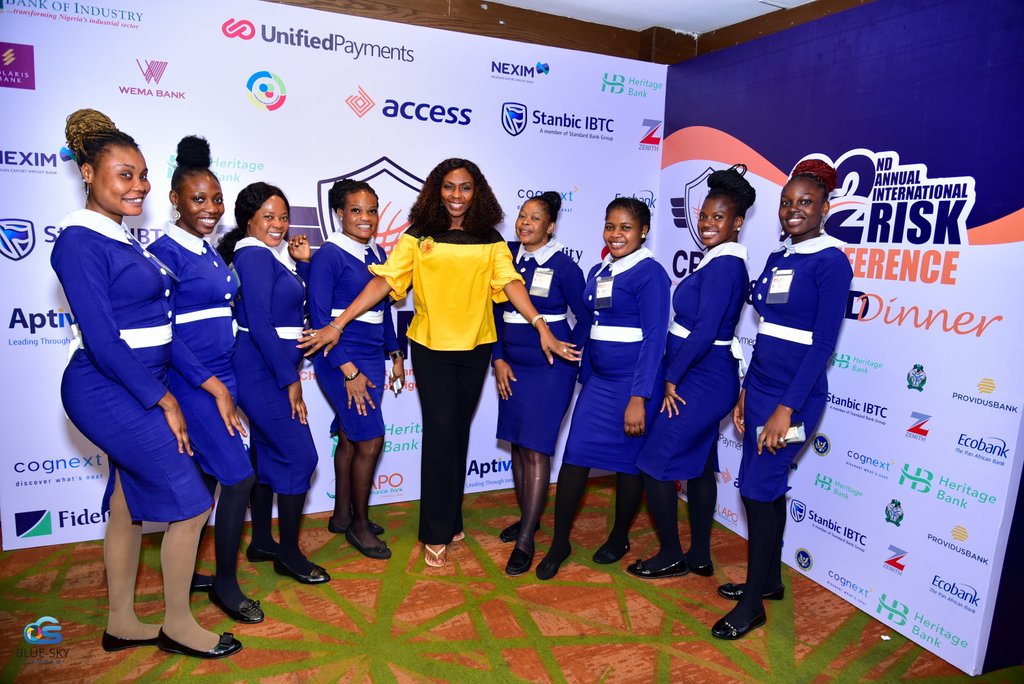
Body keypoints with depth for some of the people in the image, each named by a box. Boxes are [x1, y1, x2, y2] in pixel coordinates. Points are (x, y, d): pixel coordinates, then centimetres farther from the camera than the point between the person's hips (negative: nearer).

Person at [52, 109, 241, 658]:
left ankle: (122, 623, 33)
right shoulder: (80, 241, -15)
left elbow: (157, 329, 10)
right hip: (106, 392, -8)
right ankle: (177, 626, 18)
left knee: (129, 504, 17)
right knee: (191, 504, -2)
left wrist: (209, 383, 6)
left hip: (133, 391, 8)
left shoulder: (123, 240, 11)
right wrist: (164, 400, -13)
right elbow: (102, 339, -19)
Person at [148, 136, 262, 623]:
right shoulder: (166, 251, -12)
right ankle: (226, 583, 12)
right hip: (191, 383, -8)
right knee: (239, 478, -6)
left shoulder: (208, 251, 12)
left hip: (220, 378, 8)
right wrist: (210, 384, -16)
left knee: (206, 479, 15)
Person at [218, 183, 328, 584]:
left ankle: (261, 543, 28)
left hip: (270, 370, 9)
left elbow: (299, 306, 18)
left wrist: (304, 263, 7)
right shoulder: (255, 255, -14)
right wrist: (290, 379, -17)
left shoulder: (273, 256, 13)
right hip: (262, 373, -9)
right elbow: (259, 325, -20)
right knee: (300, 456, -5)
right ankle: (289, 554, 9)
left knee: (269, 454, 15)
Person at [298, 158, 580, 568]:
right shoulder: (419, 236, -2)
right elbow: (384, 280, -8)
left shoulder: (490, 240, 4)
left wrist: (541, 327, -19)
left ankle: (450, 520, 29)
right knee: (441, 431, -3)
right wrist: (337, 325, -15)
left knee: (459, 431, 12)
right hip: (430, 347, -2)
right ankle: (436, 534, 12)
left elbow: (510, 283, -6)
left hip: (475, 348, 2)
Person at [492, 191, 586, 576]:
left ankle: (525, 541, 5)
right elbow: (497, 310, 9)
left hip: (550, 367, -5)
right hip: (512, 365, 5)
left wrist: (567, 353, 2)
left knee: (536, 449, -4)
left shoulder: (563, 266, -8)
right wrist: (499, 359, 3)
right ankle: (527, 518, 29)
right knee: (517, 444, 11)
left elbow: (585, 317, 1)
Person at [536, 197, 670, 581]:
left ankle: (619, 538, 30)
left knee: (627, 461, 8)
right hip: (597, 380, 7)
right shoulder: (598, 272, 10)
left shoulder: (650, 273, -12)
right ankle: (559, 542, 17)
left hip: (633, 382, -6)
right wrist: (585, 378, 17)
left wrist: (639, 398, -21)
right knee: (575, 455, 3)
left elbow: (654, 338, -17)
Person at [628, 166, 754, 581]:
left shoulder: (723, 266, -19)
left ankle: (671, 556, 15)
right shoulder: (721, 262, 11)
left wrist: (671, 380, -14)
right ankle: (700, 556, 29)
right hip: (704, 379, 10)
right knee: (698, 466, 16)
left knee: (654, 464, 0)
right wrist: (676, 377, 10)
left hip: (701, 382, -10)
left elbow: (703, 332, -24)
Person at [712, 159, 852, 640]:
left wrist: (786, 408, -19)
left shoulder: (831, 262, -11)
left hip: (793, 396, -7)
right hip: (760, 388, 7)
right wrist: (746, 393, 13)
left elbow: (823, 343, -16)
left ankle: (752, 604, 12)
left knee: (759, 490, -4)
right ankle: (769, 579, 33)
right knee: (766, 487, 15)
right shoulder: (777, 259, 11)